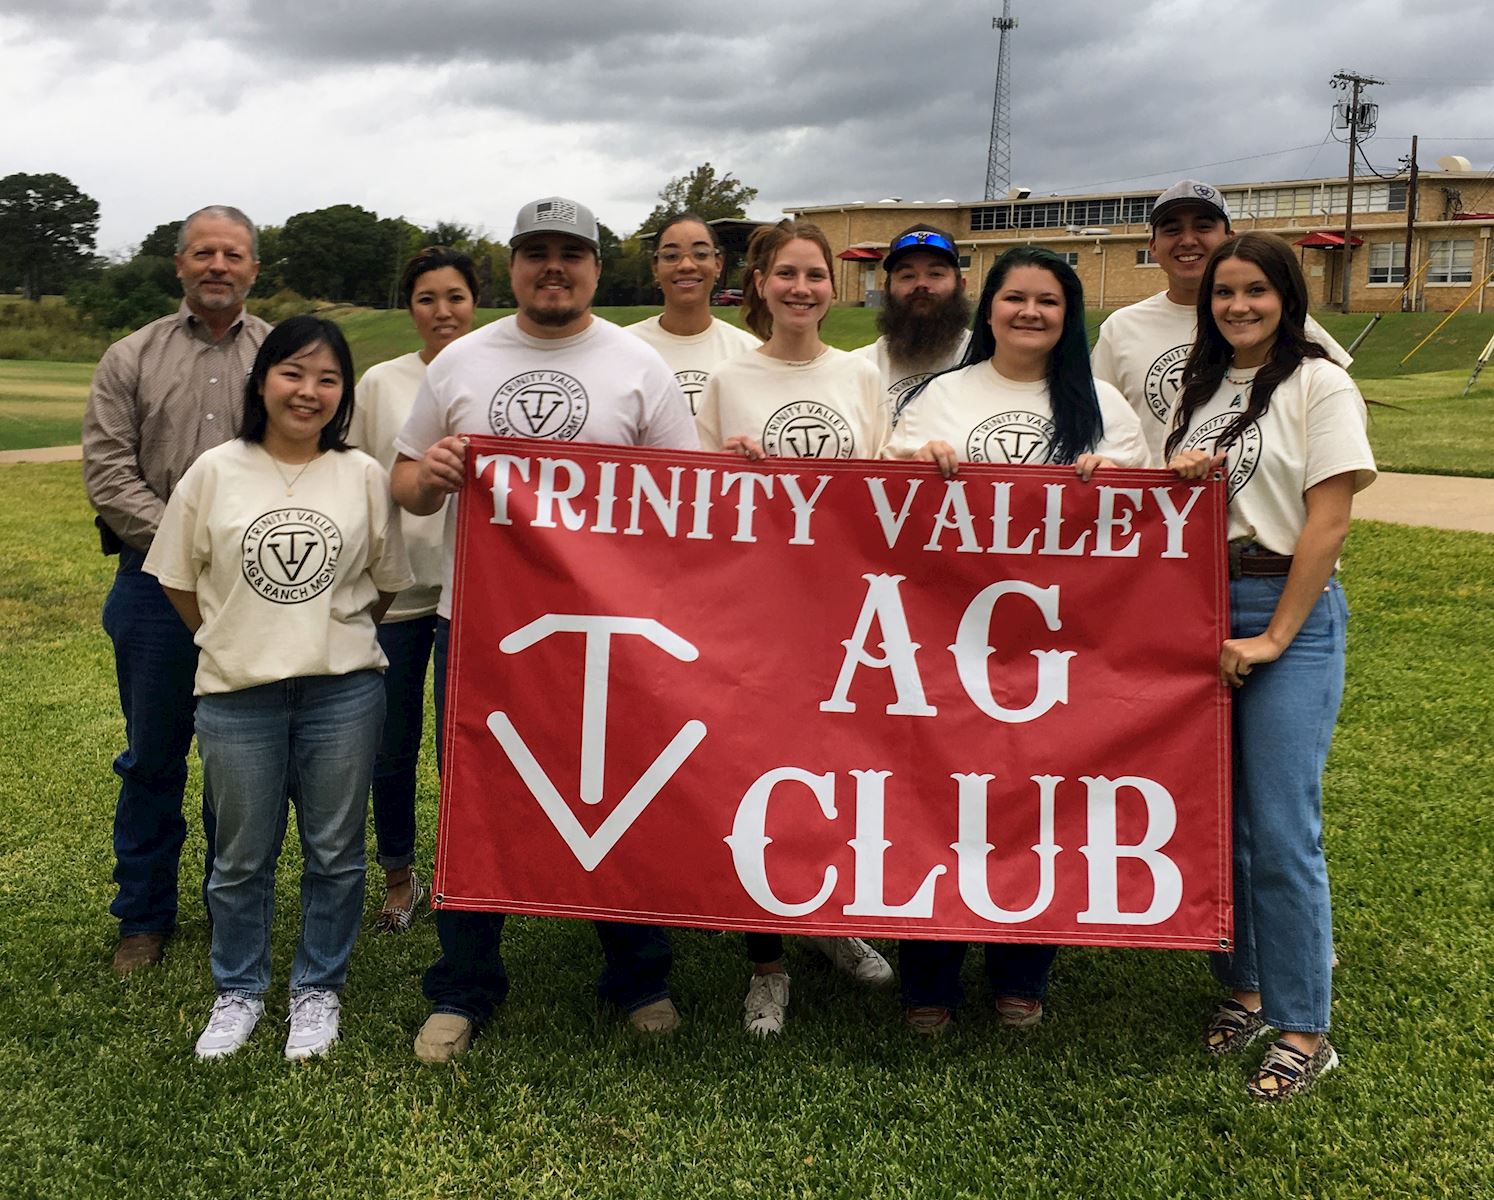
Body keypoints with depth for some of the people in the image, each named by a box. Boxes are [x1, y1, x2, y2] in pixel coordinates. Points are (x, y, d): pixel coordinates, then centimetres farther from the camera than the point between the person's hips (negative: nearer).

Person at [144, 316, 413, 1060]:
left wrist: (333, 636, 8)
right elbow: (178, 578, 7)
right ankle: (238, 991, 31)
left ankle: (318, 989, 28)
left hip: (343, 690, 0)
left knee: (334, 851, 10)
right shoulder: (215, 472, -2)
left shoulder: (363, 476, -1)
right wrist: (235, 642, 9)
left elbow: (385, 582, 9)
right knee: (241, 856, 12)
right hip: (237, 692, 0)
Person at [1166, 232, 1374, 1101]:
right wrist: (1176, 477, -1)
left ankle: (1305, 1028, 5)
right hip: (1199, 607, 6)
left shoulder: (1319, 384, -4)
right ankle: (1247, 987, 25)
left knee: (1282, 830, -7)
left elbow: (1328, 519, -10)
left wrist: (1274, 637, -14)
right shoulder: (1204, 389, 15)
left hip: (1289, 611, -6)